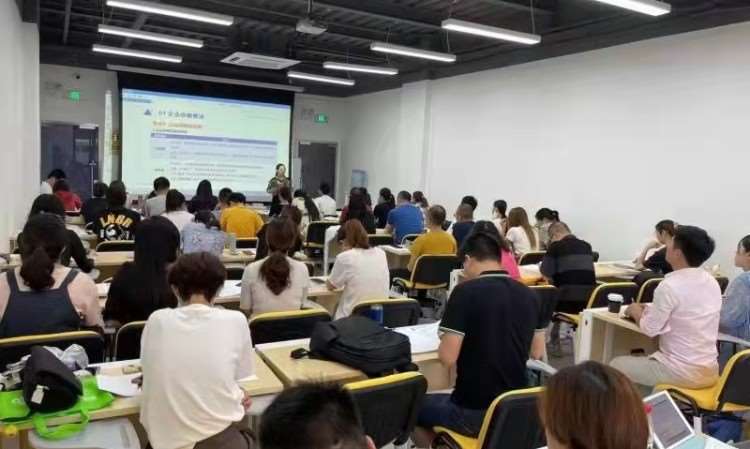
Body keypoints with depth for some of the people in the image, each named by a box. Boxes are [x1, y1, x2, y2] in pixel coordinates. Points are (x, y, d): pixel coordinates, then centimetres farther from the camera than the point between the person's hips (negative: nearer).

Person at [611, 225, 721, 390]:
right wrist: (650, 309, 15)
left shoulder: (670, 285, -20)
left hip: (682, 372, -8)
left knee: (616, 365, 11)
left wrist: (636, 312, 6)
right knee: (648, 359, 30)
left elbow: (649, 329, -13)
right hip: (710, 370, 8)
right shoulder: (712, 282, 3)